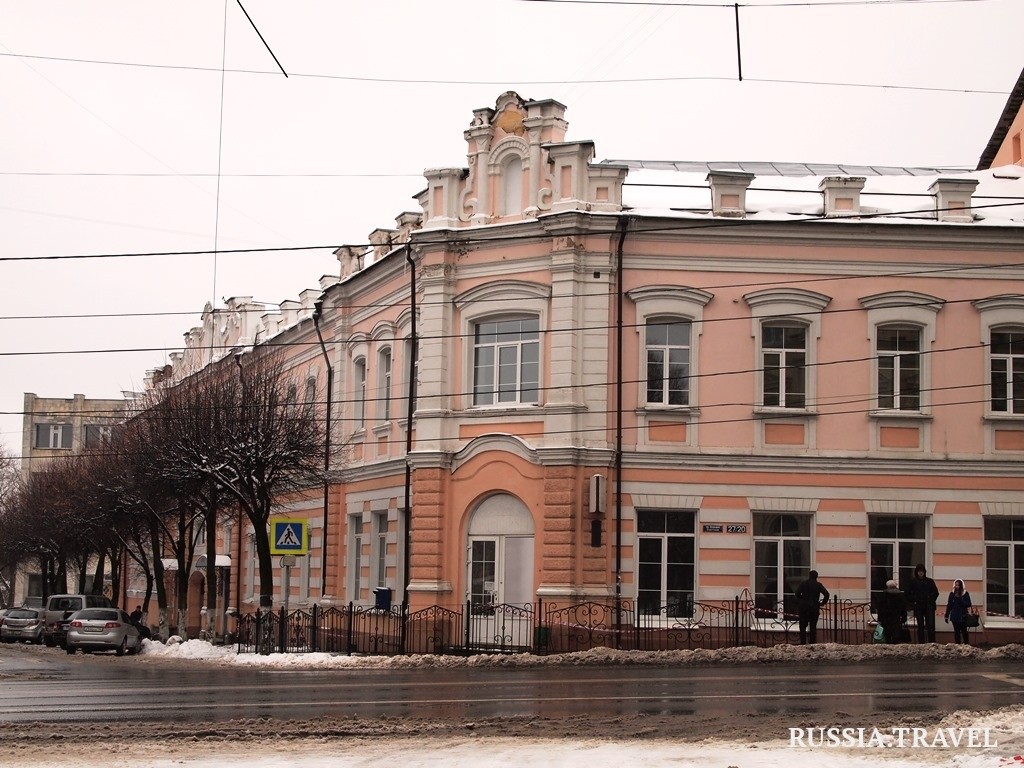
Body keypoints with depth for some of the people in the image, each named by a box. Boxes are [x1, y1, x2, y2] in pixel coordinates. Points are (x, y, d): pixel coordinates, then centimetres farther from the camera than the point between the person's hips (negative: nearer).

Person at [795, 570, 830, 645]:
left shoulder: (803, 584, 0)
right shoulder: (818, 585, 2)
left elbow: (797, 593, -10)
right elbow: (826, 594, -6)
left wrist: (799, 602, 2)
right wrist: (822, 603, 6)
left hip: (804, 607, -1)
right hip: (815, 607, 1)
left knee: (803, 627, 5)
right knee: (813, 627, 7)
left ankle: (803, 643, -3)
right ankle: (813, 643, 3)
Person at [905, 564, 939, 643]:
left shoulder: (929, 581, 4)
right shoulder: (913, 582, 4)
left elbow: (936, 592, 11)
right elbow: (908, 594, 9)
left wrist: (932, 600, 2)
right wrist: (913, 602, 0)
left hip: (929, 606, -1)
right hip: (918, 607, 1)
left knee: (930, 625, -9)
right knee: (920, 626, 4)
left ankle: (932, 642, -6)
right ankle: (921, 643, 8)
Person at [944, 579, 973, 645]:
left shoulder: (966, 594, 1)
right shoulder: (952, 594, 6)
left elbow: (968, 605, -7)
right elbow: (949, 605, 7)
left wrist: (959, 599, -18)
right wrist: (946, 616, 5)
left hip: (963, 616, -2)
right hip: (955, 616, 2)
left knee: (964, 631, -1)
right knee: (956, 631, 2)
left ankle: (966, 644, 9)